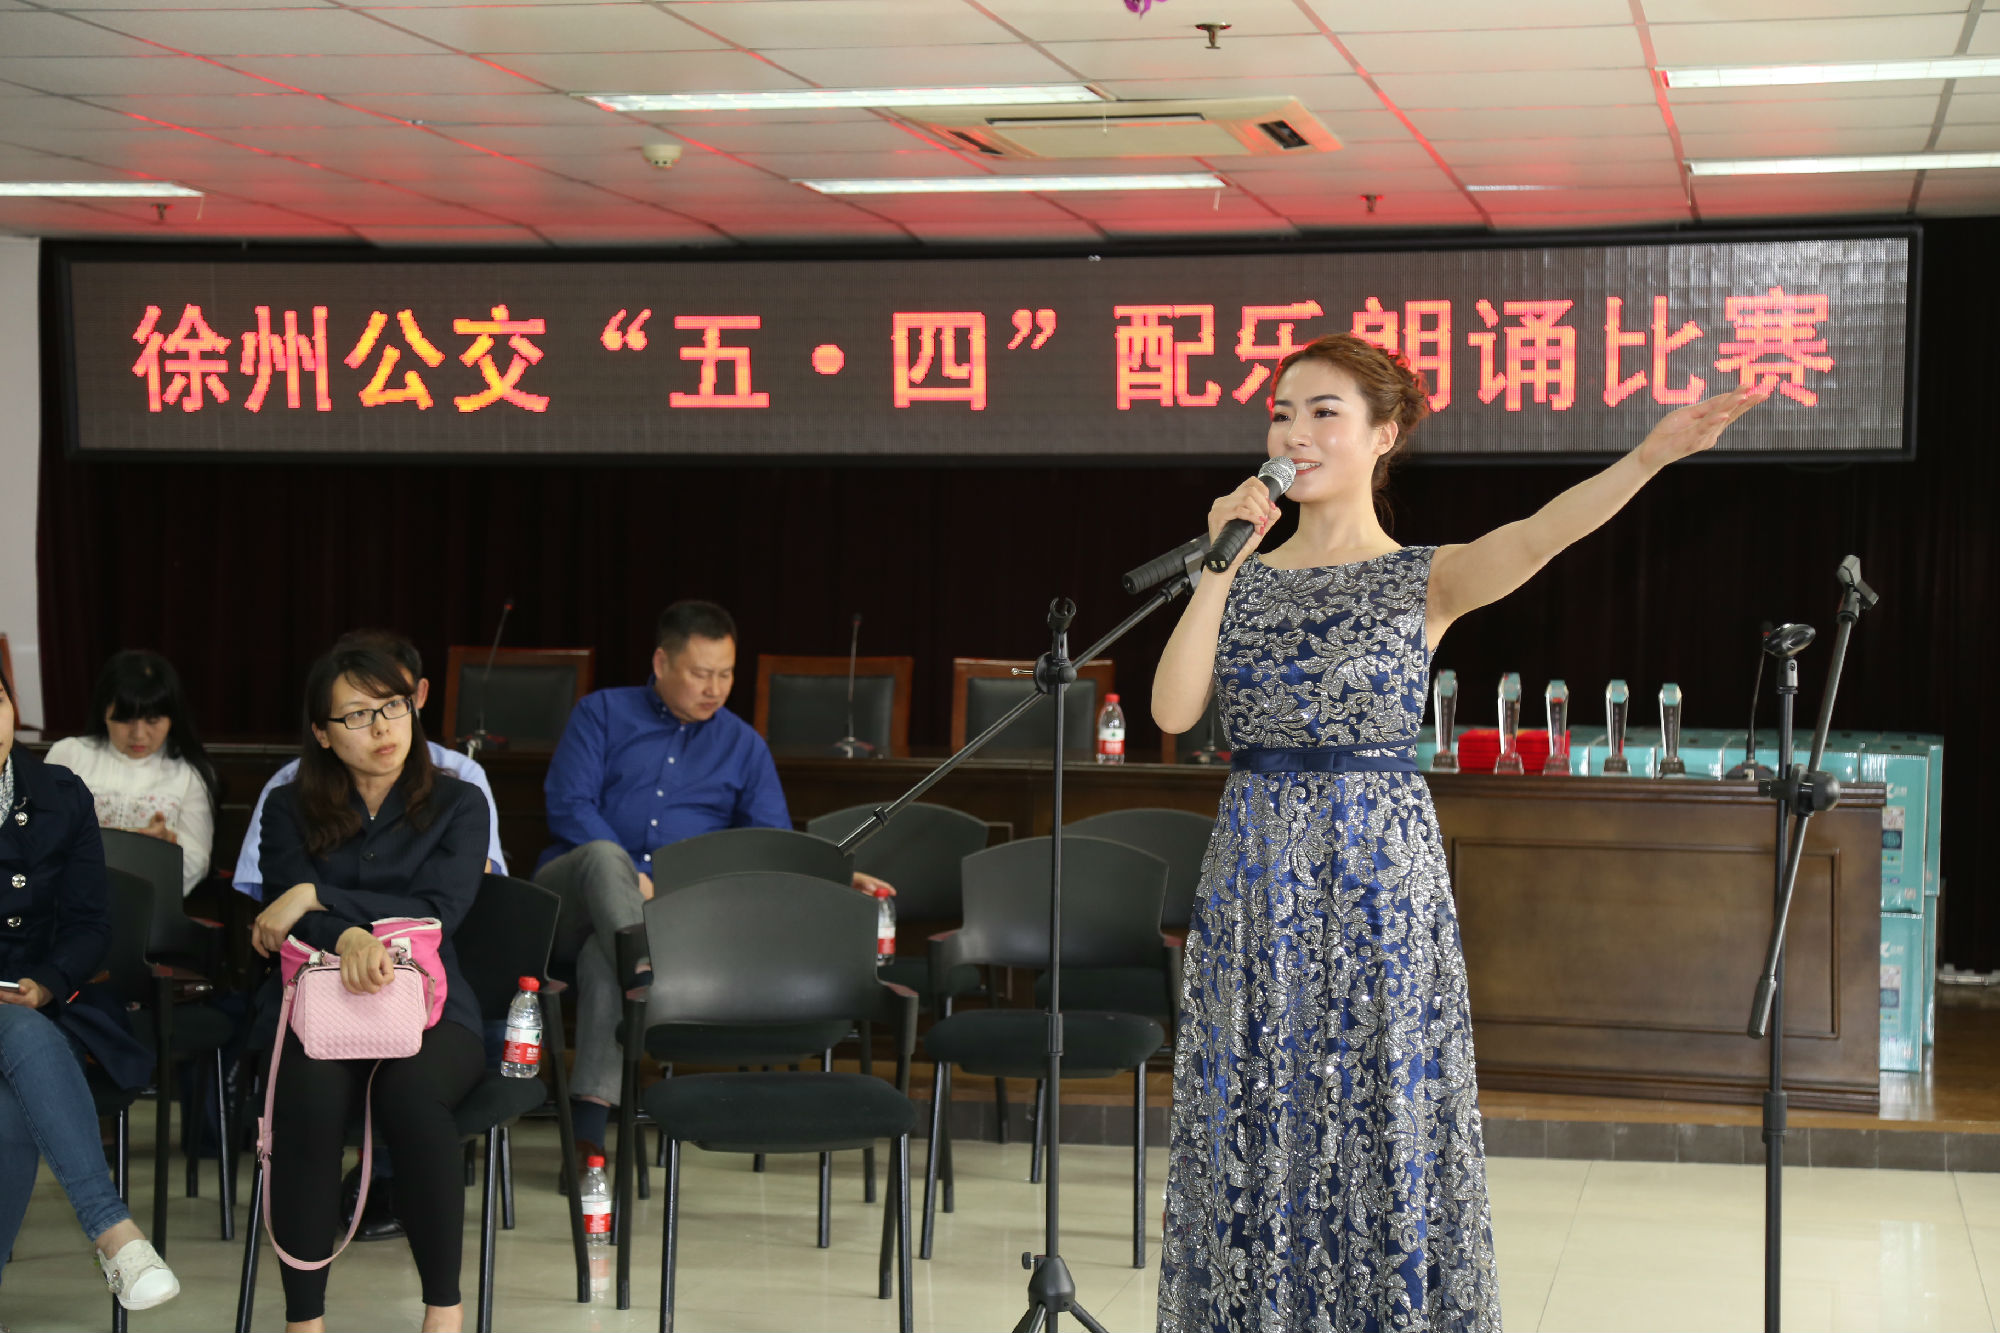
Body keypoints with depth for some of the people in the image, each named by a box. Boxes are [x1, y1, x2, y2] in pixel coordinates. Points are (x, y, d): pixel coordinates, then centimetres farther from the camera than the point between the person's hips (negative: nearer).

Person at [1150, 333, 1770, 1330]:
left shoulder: (1426, 581, -1)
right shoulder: (1245, 577, 8)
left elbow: (1535, 537, -22)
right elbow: (1173, 709, -6)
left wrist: (1651, 454, -39)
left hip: (1380, 874, -3)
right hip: (1255, 875, 3)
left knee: (1382, 1124, 1)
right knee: (1256, 1132, 7)